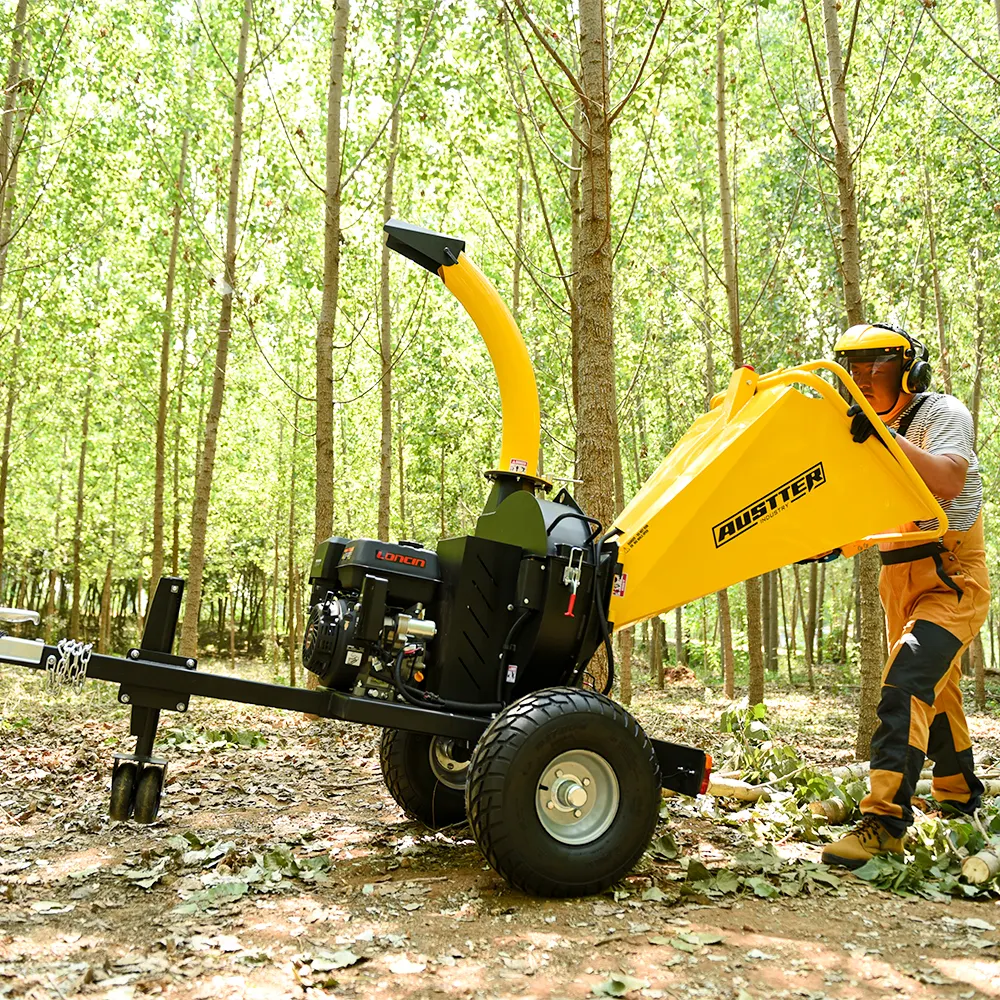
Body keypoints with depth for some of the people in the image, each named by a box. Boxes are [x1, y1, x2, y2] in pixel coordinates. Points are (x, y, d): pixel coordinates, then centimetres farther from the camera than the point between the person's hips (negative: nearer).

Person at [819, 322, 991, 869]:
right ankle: (961, 801, 36)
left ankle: (883, 823, -25)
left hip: (953, 578, -8)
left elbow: (948, 482, -32)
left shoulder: (943, 413, -11)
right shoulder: (869, 432, 10)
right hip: (900, 580, 8)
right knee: (934, 692, 19)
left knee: (906, 686, -23)